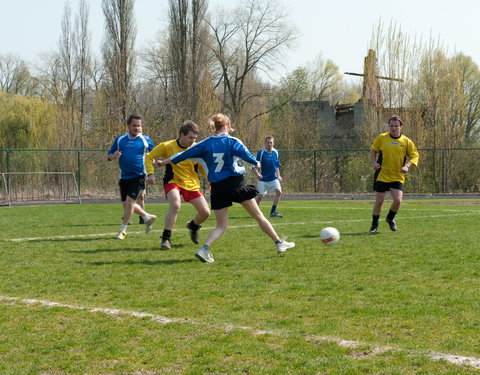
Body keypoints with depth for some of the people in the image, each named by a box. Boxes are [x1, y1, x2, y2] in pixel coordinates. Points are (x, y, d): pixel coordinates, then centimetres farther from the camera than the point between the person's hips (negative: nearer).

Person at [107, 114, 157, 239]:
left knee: (129, 201, -15)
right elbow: (109, 155, 14)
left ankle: (122, 230, -3)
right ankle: (148, 217, 32)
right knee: (126, 204, 9)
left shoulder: (146, 140, 1)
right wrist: (114, 156, -11)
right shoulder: (120, 139, 8)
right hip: (124, 177, 4)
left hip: (138, 176, -4)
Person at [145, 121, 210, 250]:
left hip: (192, 184, 3)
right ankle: (166, 238, -18)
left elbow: (203, 168, 7)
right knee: (175, 205, -33)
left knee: (205, 213, -2)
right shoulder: (167, 146, -12)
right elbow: (149, 157, -2)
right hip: (173, 182, -3)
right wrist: (150, 174, -14)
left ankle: (193, 226, 35)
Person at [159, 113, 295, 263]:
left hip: (218, 188, 2)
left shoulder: (205, 144, 2)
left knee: (221, 226, 8)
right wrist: (256, 163, 17)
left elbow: (186, 153, 5)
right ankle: (279, 243, 18)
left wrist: (166, 161, 18)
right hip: (236, 183, -2)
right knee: (258, 216, 10)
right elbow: (246, 155, -6)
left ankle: (205, 248, -16)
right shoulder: (233, 141, -5)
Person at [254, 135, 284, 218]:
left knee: (278, 191, -13)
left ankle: (273, 212, -5)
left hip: (273, 178, 4)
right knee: (260, 196, -3)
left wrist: (278, 176, 14)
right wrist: (257, 173, -26)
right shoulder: (261, 152, -10)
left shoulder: (275, 152, 4)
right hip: (263, 179, -4)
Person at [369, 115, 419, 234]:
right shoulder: (381, 138, -2)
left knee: (397, 200, -12)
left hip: (398, 177, 1)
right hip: (382, 175, 0)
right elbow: (373, 150, 11)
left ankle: (390, 219, 19)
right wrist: (374, 162, -6)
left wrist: (407, 166, -15)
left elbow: (415, 156, 2)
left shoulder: (406, 141, -1)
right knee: (379, 201, -2)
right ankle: (374, 225, 19)